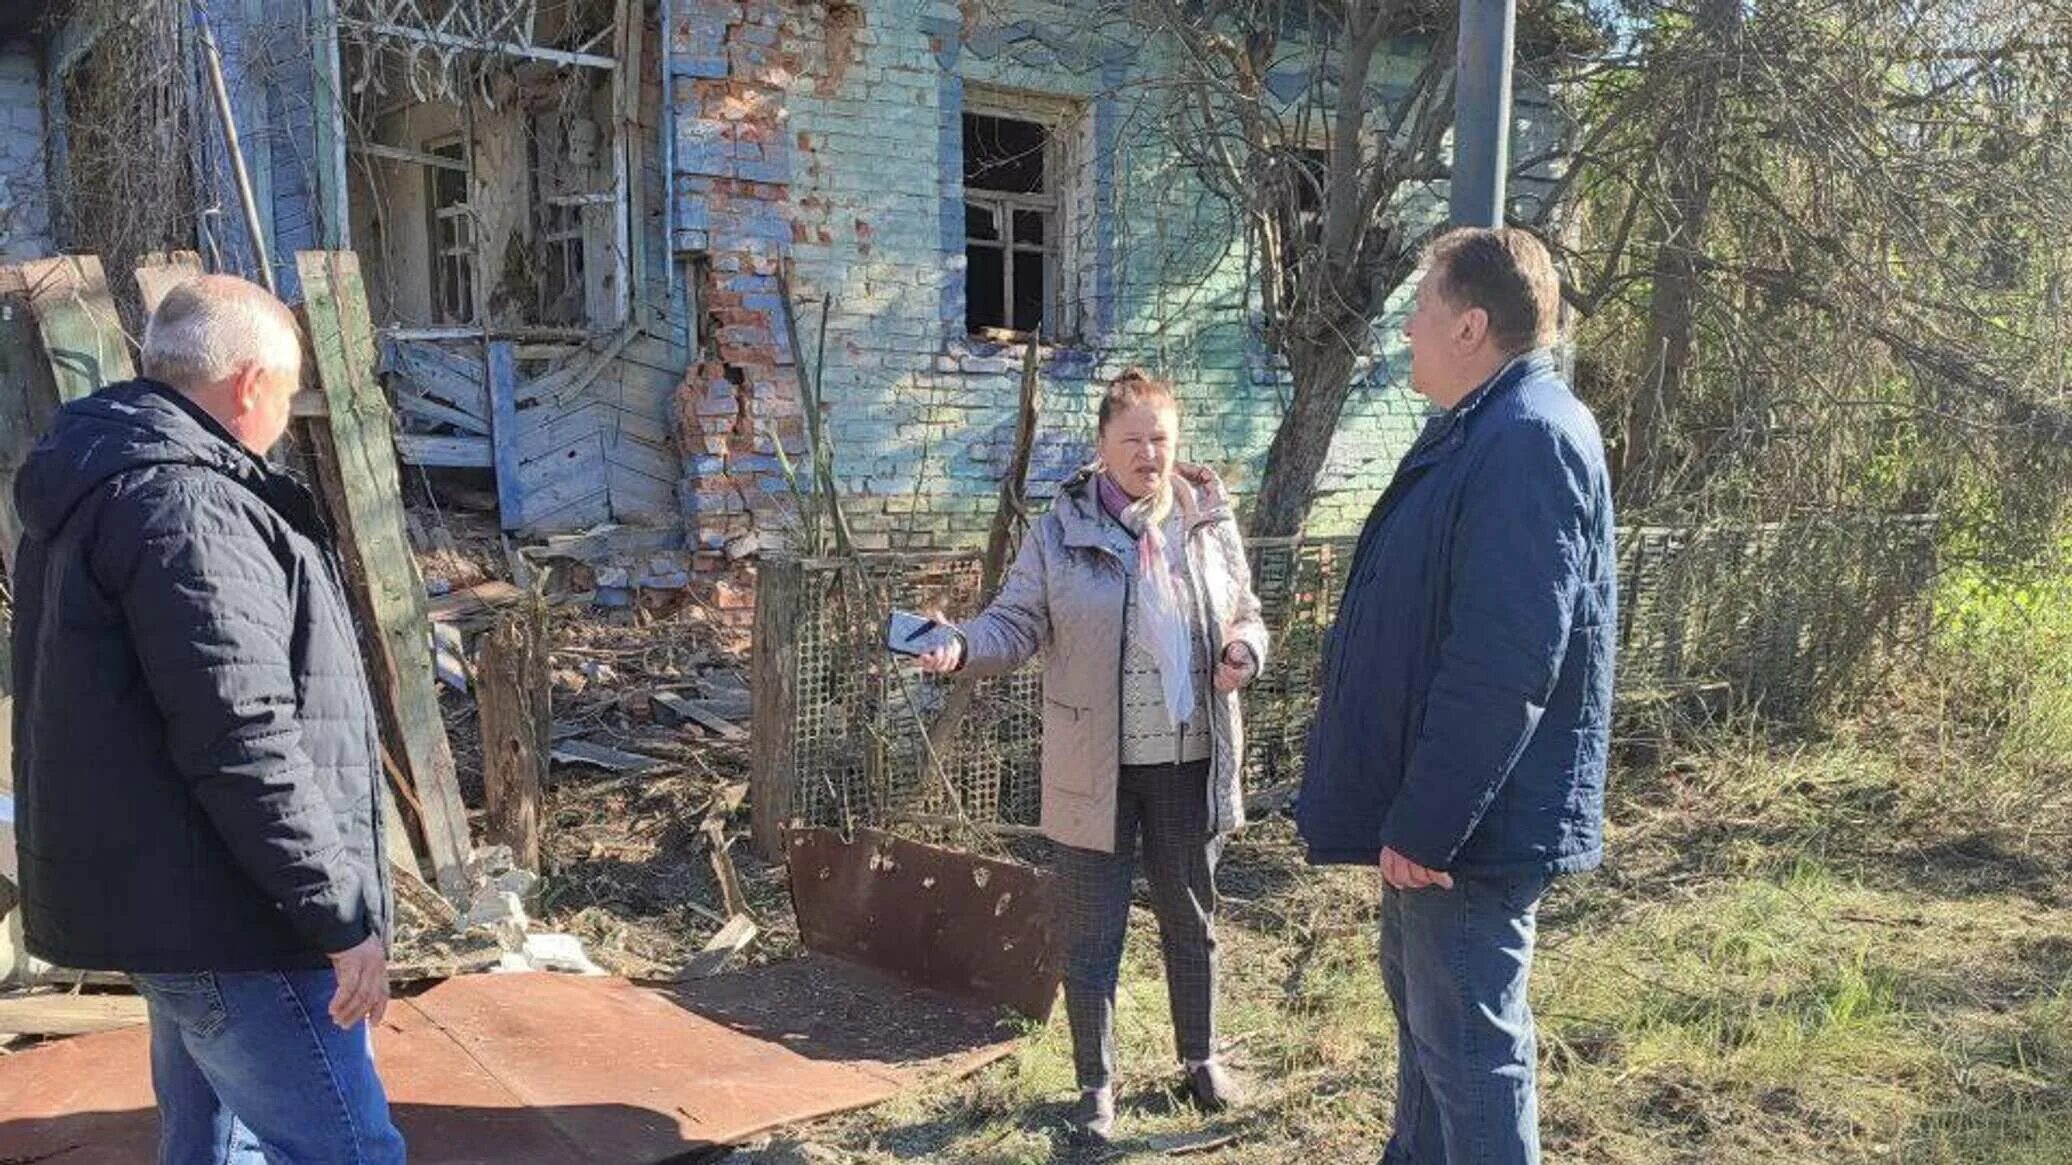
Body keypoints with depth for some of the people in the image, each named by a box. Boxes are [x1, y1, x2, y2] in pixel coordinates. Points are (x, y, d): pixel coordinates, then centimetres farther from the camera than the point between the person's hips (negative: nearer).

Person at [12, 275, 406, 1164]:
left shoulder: (101, 485, 14)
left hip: (165, 894, 11)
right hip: (224, 916, -11)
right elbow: (240, 743, -26)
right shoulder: (183, 505, -20)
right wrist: (341, 915, -20)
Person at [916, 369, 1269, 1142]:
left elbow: (1246, 614, 13)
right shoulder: (1060, 531, -6)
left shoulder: (1210, 523, 2)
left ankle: (1202, 1057, 39)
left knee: (1191, 919, 18)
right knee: (1091, 931, 7)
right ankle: (1096, 1083, 25)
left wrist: (1244, 650, -10)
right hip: (1095, 769, -2)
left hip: (1190, 762, 2)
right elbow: (1016, 626, -7)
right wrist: (963, 647, -28)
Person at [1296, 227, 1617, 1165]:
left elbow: (1503, 667, -28)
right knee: (1423, 1004, 24)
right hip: (1432, 810, 11)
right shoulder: (1484, 431, 12)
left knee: (1469, 1040, 3)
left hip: (1471, 823, -11)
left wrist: (1426, 823, -24)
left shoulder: (1528, 440, -22)